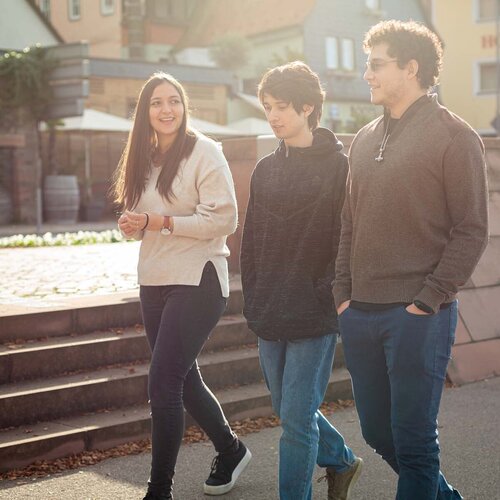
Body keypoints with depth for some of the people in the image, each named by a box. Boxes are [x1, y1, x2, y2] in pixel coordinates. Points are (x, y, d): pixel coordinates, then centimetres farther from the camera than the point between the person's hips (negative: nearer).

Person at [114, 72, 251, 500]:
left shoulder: (204, 152, -9)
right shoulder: (145, 158, 12)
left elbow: (224, 220, -15)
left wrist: (163, 222, -20)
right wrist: (136, 225, -3)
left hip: (196, 282, -8)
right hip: (155, 283, 8)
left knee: (163, 384, -11)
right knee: (183, 380, 16)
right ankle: (230, 450, 37)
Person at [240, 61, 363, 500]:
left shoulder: (338, 167, -7)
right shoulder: (265, 170, 11)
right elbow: (251, 242, 14)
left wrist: (331, 296, -15)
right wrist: (253, 301, 8)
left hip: (315, 315, -7)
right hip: (270, 316, 7)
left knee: (297, 418, -4)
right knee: (290, 410, 17)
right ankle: (342, 461, 41)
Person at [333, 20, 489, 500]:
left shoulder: (453, 136, -5)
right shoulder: (365, 140, 13)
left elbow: (471, 231, -9)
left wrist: (428, 300, -14)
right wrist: (343, 294, 6)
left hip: (418, 316, -7)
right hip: (359, 314, 7)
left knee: (413, 441, 0)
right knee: (377, 431, 15)